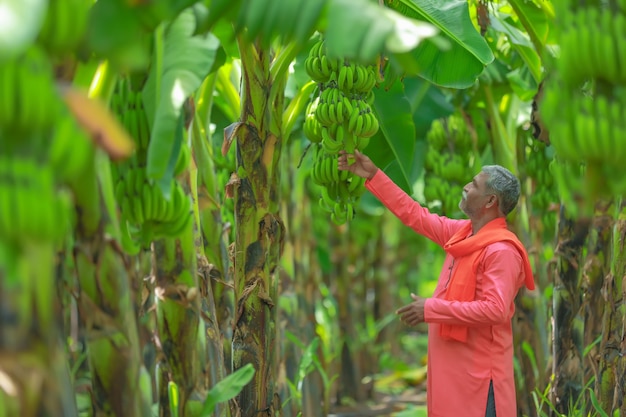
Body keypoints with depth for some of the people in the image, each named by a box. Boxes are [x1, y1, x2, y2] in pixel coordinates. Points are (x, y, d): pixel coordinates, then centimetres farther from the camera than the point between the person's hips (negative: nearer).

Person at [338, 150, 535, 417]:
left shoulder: (501, 251, -18)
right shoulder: (462, 232, 9)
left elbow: (495, 309, -27)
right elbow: (415, 215, 18)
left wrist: (432, 309, -22)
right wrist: (373, 176, 17)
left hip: (478, 370, -9)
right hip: (453, 363, 9)